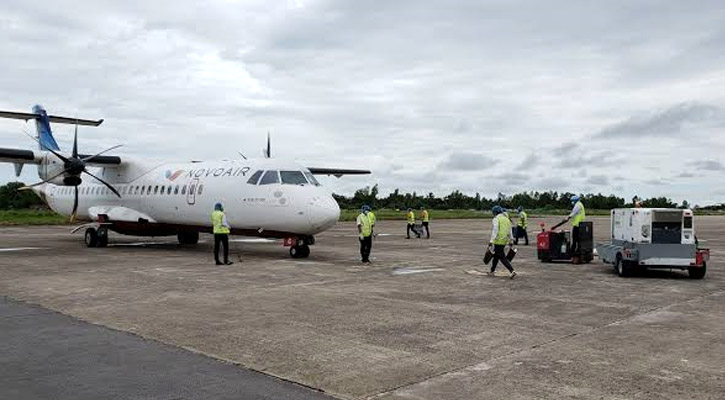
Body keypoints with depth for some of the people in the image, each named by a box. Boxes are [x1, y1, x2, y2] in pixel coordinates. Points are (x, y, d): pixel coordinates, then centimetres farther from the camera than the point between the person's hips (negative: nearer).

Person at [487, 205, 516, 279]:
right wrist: (510, 242, 21)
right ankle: (492, 271, 27)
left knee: (502, 257, -5)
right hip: (505, 241, 8)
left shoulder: (496, 219, -8)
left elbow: (495, 231, -17)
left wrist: (491, 242, -21)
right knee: (496, 255, 19)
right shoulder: (507, 219, 15)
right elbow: (510, 232, 17)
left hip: (498, 241, -8)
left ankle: (512, 271, -16)